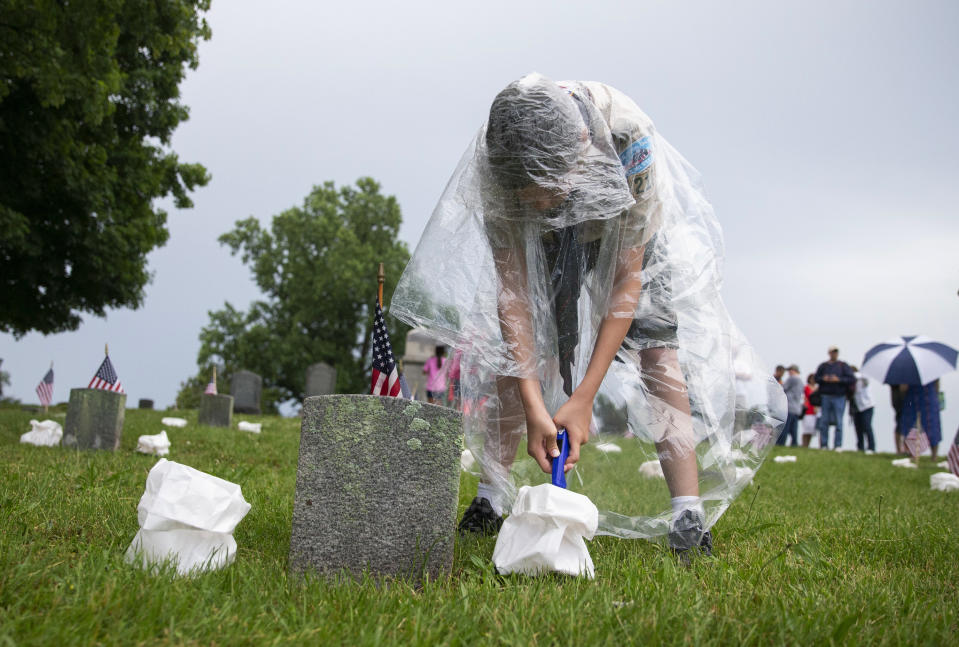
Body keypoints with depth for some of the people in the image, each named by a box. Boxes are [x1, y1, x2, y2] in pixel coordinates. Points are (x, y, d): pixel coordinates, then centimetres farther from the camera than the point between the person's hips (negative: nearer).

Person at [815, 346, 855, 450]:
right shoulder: (823, 366, 12)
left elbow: (852, 379, -1)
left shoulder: (843, 366, 6)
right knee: (824, 422, 1)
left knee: (839, 422, -4)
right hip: (825, 397, 2)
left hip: (839, 397, -2)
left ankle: (838, 445, -1)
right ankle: (824, 445, 6)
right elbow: (816, 378, 14)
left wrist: (839, 379, -13)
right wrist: (823, 379, -7)